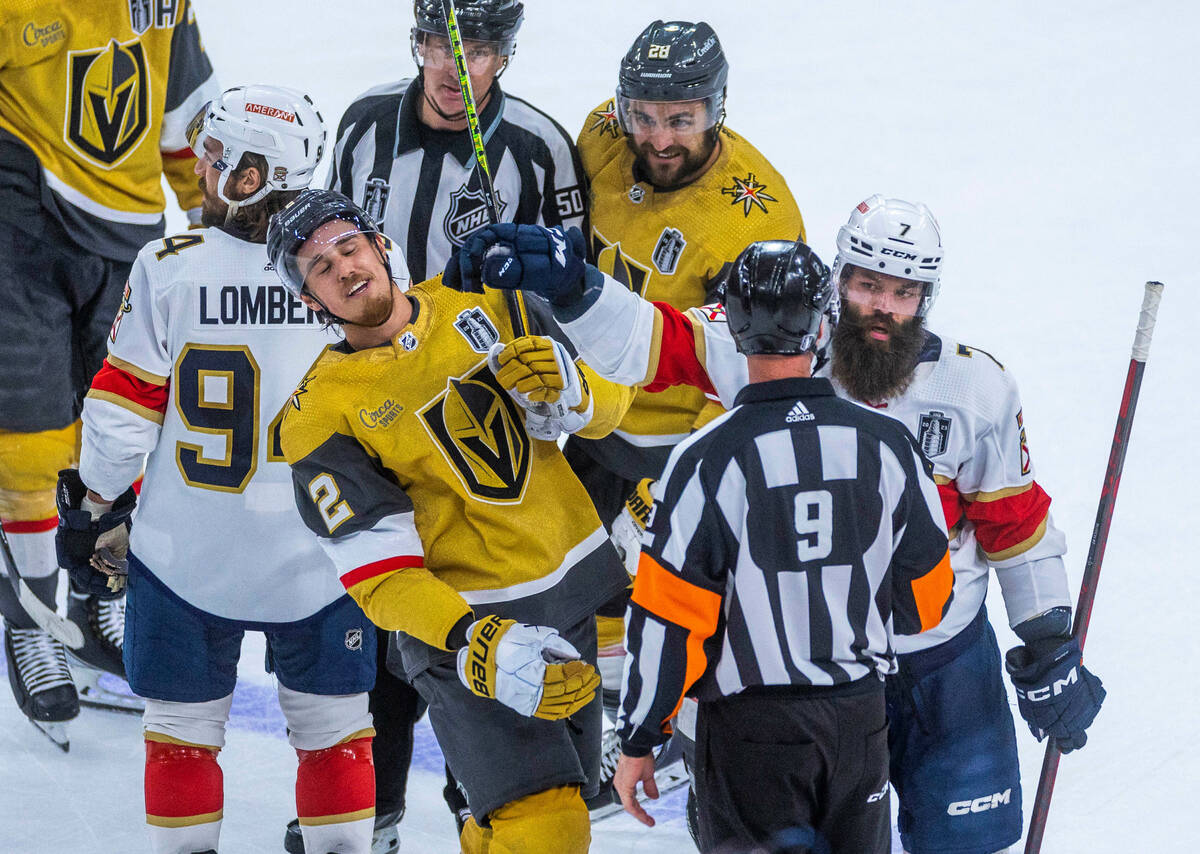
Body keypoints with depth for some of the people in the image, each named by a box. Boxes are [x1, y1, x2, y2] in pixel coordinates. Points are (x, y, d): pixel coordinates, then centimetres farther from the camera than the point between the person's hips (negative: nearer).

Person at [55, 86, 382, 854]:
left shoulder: (167, 270, -11)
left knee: (183, 730, 14)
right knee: (333, 728, 15)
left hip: (188, 553, -1)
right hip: (319, 557, 1)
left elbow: (124, 410, -6)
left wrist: (94, 508, 8)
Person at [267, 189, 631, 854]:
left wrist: (567, 386, -19)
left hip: (576, 591, 5)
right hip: (461, 624, -5)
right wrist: (475, 646, -31)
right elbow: (378, 572, -16)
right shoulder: (321, 415, -11)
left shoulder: (480, 304, 1)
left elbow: (607, 400, 5)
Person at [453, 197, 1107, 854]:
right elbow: (648, 341, -17)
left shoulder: (975, 387, -6)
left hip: (946, 661, 1)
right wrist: (569, 286, -35)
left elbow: (1016, 524, 3)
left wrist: (1048, 645, 4)